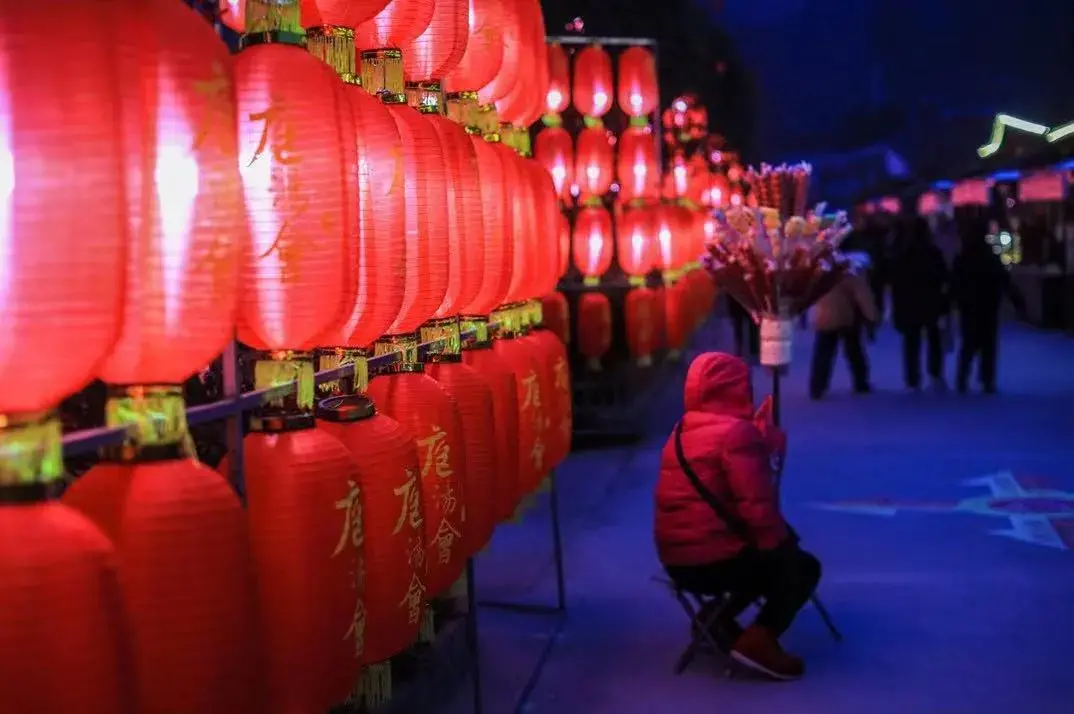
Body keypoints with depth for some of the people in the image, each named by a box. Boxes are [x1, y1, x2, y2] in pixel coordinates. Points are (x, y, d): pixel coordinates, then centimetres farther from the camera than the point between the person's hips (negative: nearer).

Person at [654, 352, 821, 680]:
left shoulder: (682, 431, 12)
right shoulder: (737, 432, -15)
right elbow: (756, 503, -21)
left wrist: (765, 435, 10)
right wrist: (780, 543, -4)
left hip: (676, 560, 8)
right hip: (714, 560, -8)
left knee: (768, 558, 30)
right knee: (802, 567, 13)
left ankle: (720, 617, 16)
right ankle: (758, 640, -5)